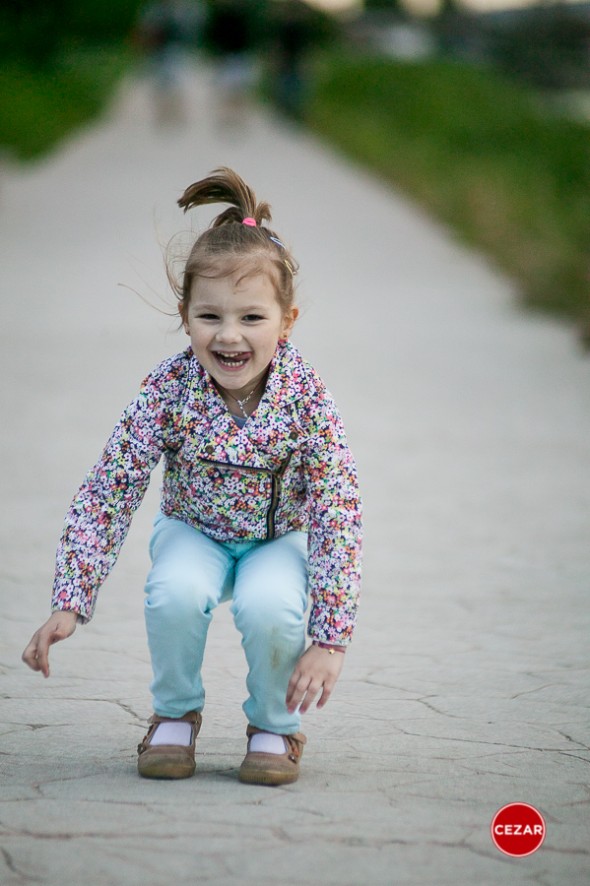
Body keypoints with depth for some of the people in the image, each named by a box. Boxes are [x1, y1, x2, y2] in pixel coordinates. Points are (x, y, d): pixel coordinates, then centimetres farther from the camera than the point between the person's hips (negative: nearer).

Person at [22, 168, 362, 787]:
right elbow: (106, 494, -20)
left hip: (279, 538, -1)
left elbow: (337, 516, -24)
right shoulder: (166, 391, -24)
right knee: (175, 594, -32)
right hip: (194, 532, 1)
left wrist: (330, 638, -30)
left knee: (270, 607, -33)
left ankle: (274, 725, -2)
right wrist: (69, 602, -28)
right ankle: (176, 714, -2)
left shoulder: (305, 398, -25)